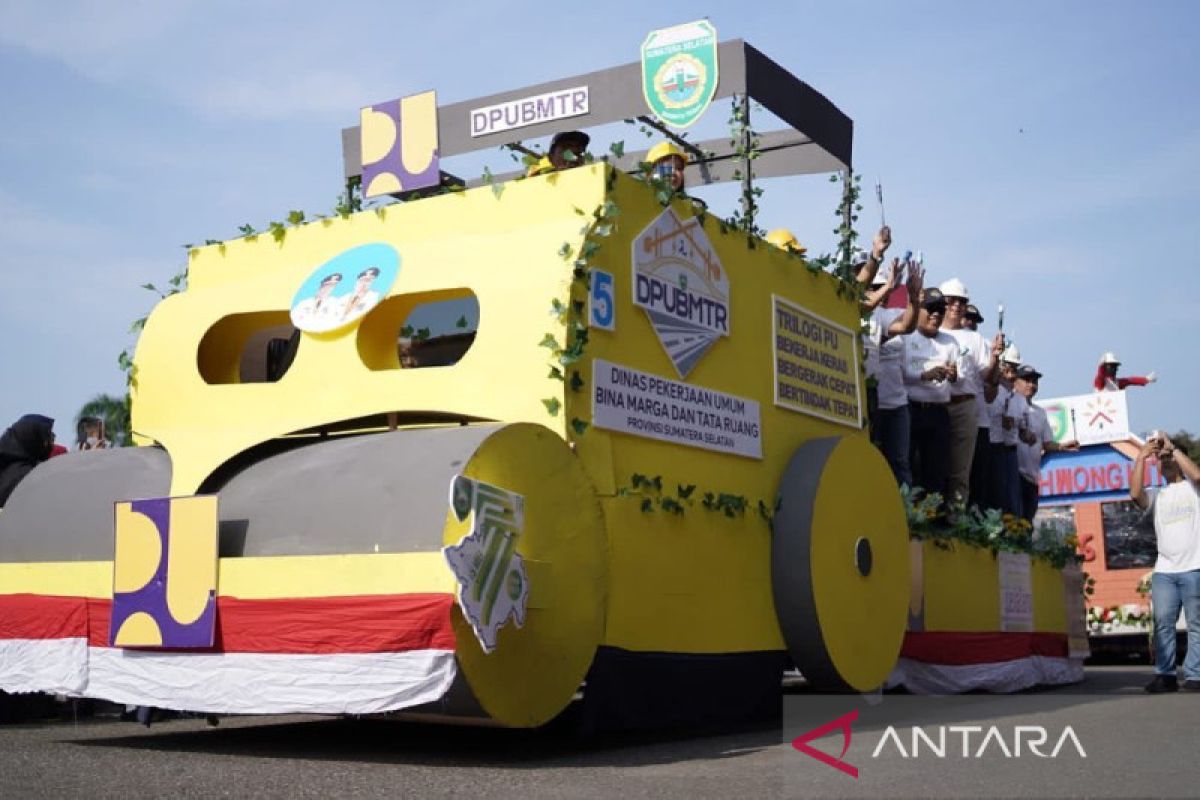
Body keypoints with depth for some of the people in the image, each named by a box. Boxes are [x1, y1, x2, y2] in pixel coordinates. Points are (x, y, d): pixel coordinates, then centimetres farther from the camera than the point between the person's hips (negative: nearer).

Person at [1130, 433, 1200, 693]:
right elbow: (1135, 494, -2)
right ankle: (1164, 675, -1)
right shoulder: (1156, 496, 19)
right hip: (1163, 571, 3)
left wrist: (1172, 447, -5)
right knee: (1163, 623, -3)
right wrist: (1141, 457, 0)